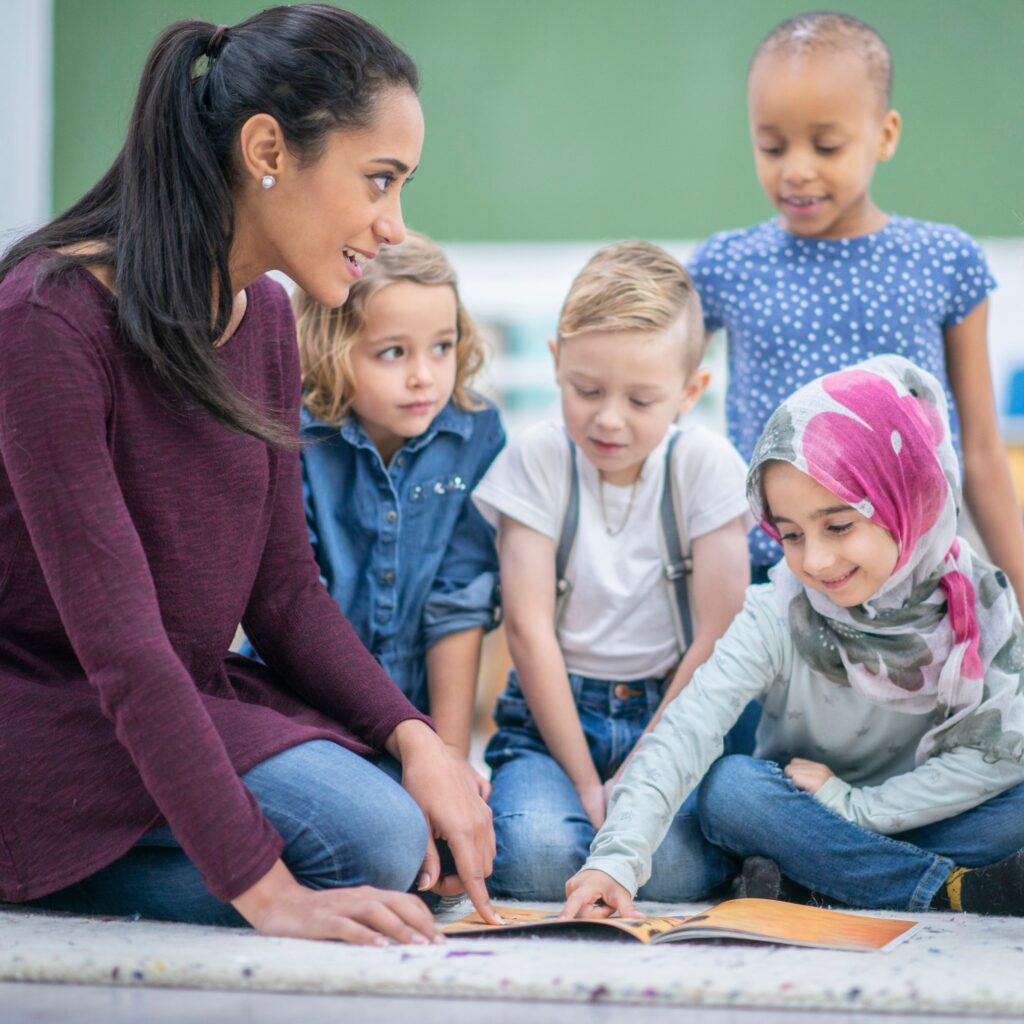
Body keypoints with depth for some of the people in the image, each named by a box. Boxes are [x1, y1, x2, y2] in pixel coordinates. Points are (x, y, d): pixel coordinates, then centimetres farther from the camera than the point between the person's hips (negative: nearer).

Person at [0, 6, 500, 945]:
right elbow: (119, 643, -27)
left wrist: (414, 737, -11)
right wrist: (263, 890, -31)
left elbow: (285, 589, 6)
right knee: (368, 836, -24)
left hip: (191, 699, 9)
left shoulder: (262, 318, 5)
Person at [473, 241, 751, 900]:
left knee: (674, 863, -30)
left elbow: (719, 637, -6)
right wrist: (586, 784, -13)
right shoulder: (537, 459, -3)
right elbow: (530, 630, -6)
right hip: (554, 710, 0)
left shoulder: (705, 464, -3)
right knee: (539, 854, -31)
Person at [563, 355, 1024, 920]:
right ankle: (960, 889, -26)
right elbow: (685, 731, -26)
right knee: (728, 787, -29)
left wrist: (854, 807, -21)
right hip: (797, 815, 0)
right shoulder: (776, 616, -16)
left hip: (914, 819, 0)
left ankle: (800, 882, -23)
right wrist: (616, 858, -40)